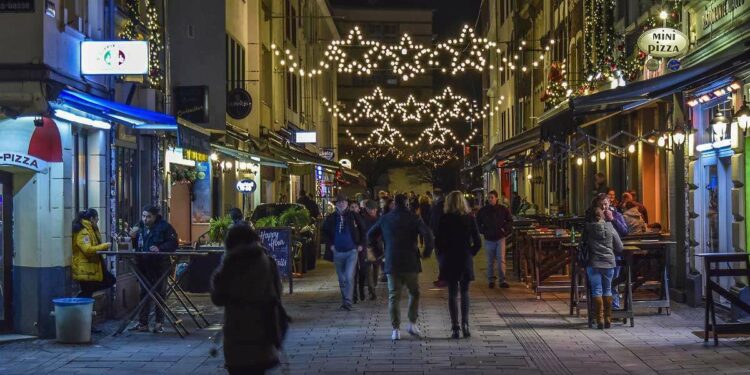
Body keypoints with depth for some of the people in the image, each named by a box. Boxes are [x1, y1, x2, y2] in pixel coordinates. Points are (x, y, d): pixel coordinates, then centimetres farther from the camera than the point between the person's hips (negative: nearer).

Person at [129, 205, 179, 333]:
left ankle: (159, 323, 12)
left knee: (160, 293, 4)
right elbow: (136, 246, 22)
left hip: (159, 265, -5)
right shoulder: (140, 227, 11)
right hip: (143, 264, 5)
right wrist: (133, 237, 2)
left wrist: (160, 248, -23)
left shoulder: (164, 227, -6)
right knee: (144, 293, 7)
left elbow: (173, 244, -11)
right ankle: (142, 323, 11)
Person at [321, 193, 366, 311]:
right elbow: (323, 233, 13)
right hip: (338, 252, 3)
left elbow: (363, 231, 7)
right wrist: (330, 244, 3)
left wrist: (361, 244, 0)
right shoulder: (331, 218, 2)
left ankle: (348, 302, -14)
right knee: (342, 279, 10)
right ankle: (345, 300, 22)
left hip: (352, 251, -3)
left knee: (349, 277, -14)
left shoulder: (354, 216, -2)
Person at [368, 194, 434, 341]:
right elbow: (427, 233, -16)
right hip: (410, 262, -2)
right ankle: (412, 324, 7)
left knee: (393, 296, 5)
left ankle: (396, 329, 1)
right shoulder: (413, 218, -3)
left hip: (391, 263, 2)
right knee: (414, 293, 15)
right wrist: (427, 251, -3)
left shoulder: (385, 219, 7)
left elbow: (370, 235, 13)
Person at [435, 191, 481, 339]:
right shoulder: (469, 219, -2)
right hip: (466, 261, 2)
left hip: (449, 261, -2)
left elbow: (438, 242, -8)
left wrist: (444, 254, 6)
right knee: (465, 293, 14)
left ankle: (455, 328, 1)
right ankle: (465, 325, 5)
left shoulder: (445, 219, -8)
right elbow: (478, 242, -2)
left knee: (452, 294, 5)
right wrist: (470, 254, 11)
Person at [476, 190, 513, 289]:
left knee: (501, 260, -6)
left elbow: (510, 221, 11)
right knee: (490, 261, 7)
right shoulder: (483, 210, 1)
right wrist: (483, 231, 0)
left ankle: (502, 280, -1)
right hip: (489, 239, 1)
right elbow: (478, 223, 13)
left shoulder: (503, 209, 0)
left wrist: (505, 230, -2)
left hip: (500, 238, -1)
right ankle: (491, 280, 16)